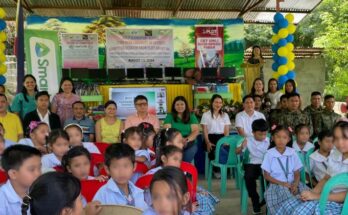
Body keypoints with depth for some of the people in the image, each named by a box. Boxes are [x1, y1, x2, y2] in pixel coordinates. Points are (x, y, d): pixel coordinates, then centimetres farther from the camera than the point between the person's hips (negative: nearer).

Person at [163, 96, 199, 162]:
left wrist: (187, 139, -16)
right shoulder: (169, 116, 10)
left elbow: (196, 131, 2)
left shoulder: (191, 116, 12)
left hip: (189, 144, 1)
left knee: (186, 163, -21)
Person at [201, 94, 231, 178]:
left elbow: (226, 130, 9)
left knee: (226, 149, -32)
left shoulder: (225, 115, 18)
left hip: (221, 138, 2)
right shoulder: (206, 115, 9)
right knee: (214, 149, -34)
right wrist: (207, 142, -15)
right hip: (210, 137, -2)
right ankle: (215, 170, -13)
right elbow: (205, 130, 1)